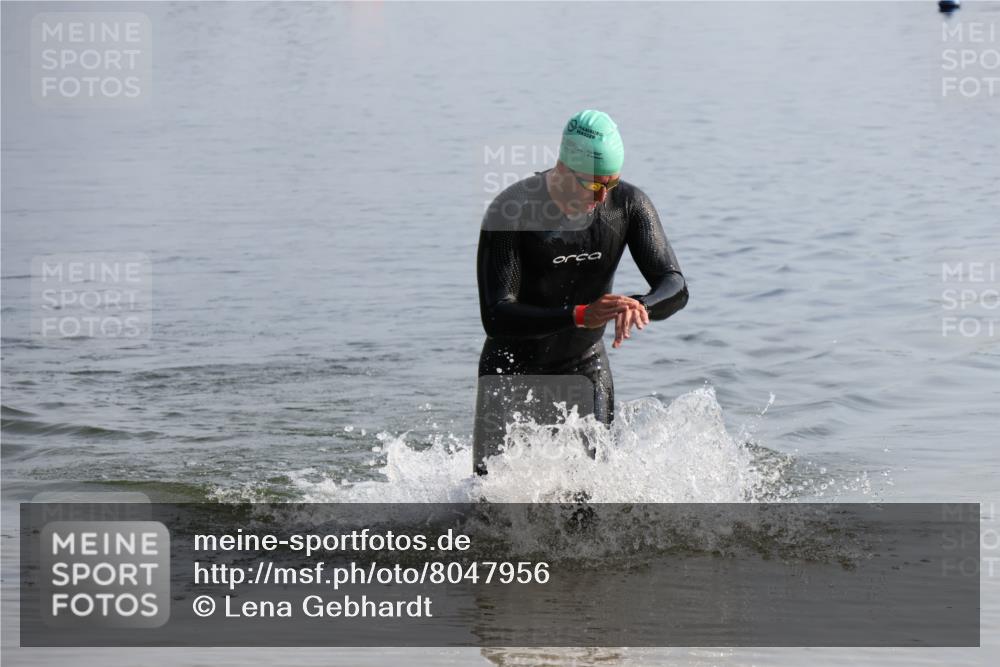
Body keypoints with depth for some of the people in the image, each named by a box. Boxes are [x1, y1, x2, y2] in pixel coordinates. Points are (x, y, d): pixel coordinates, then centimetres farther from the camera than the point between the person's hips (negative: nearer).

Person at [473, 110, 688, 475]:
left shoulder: (629, 204, -13)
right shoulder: (510, 212, -25)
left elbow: (675, 287, -16)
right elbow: (495, 317, -31)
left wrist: (638, 307, -42)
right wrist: (580, 316, -46)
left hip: (585, 367, 3)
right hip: (513, 369, -3)